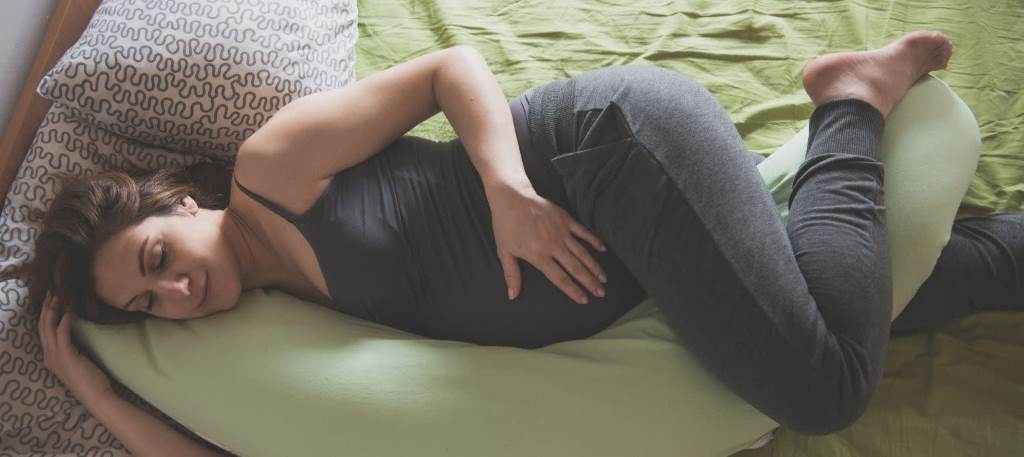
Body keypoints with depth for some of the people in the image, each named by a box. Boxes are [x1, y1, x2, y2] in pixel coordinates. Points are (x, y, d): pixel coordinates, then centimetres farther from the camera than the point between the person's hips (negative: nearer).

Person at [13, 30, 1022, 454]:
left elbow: (454, 66, -6)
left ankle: (855, 96, 1)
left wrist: (507, 187, -22)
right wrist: (83, 375, 10)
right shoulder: (274, 313, 11)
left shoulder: (270, 169, -9)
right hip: (623, 246, 6)